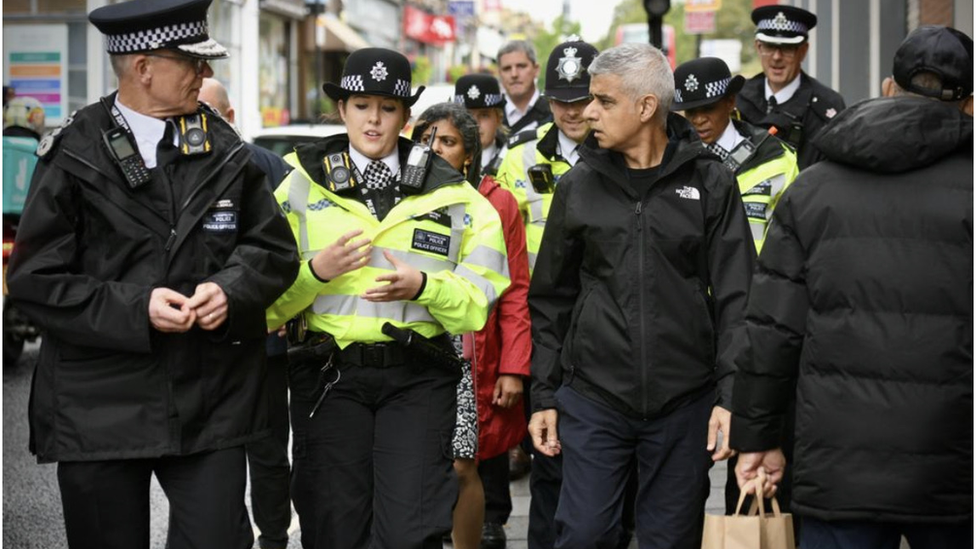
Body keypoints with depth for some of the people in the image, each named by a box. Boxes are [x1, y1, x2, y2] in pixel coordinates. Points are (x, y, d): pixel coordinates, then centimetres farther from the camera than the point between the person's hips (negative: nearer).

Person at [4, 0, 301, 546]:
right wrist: (133, 307, -17)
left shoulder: (225, 150, 7)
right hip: (100, 404, -2)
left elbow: (275, 250, 12)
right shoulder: (73, 156, -3)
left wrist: (230, 290, -9)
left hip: (211, 400, 2)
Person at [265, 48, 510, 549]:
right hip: (329, 376, 0)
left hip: (418, 379, 0)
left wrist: (423, 286, -14)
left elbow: (479, 300, 4)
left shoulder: (451, 196, 9)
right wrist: (316, 271, -14)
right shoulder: (301, 188, 7)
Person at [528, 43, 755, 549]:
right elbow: (551, 301, 10)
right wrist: (544, 395, 6)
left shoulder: (710, 183, 0)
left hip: (683, 402, -1)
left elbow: (735, 298, -2)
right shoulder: (579, 186, 5)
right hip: (591, 397, 1)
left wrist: (730, 394, -9)